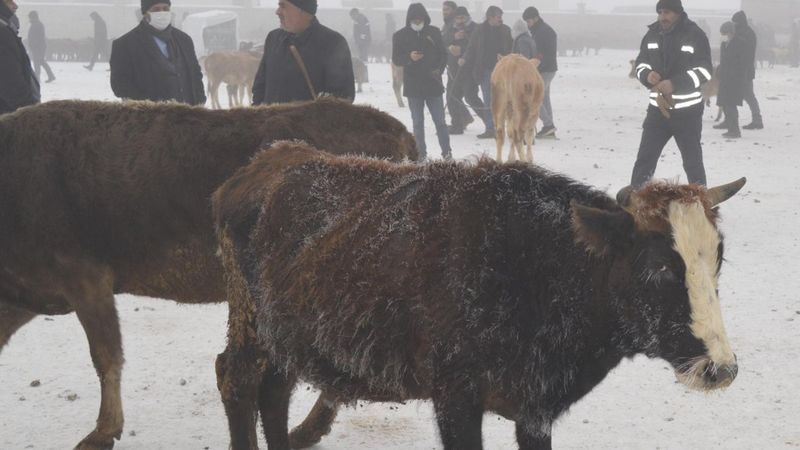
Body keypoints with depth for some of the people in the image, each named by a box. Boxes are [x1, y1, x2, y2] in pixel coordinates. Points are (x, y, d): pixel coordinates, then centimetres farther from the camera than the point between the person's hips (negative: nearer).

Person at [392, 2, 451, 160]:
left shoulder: (434, 32, 3)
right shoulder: (401, 35, 0)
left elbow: (443, 54, 8)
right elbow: (396, 59, -2)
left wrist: (439, 69, -10)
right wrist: (409, 58, -22)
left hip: (433, 84, 0)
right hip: (413, 86, 0)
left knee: (440, 120, 1)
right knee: (418, 122, 7)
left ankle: (446, 151, 6)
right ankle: (421, 152, 13)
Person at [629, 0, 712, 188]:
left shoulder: (695, 35, -10)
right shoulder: (652, 34, 4)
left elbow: (704, 71, -13)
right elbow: (640, 63, 11)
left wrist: (675, 83, -25)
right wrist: (647, 75, -13)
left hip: (687, 111, -4)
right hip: (657, 108, 4)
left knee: (692, 161, 6)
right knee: (644, 158, 4)